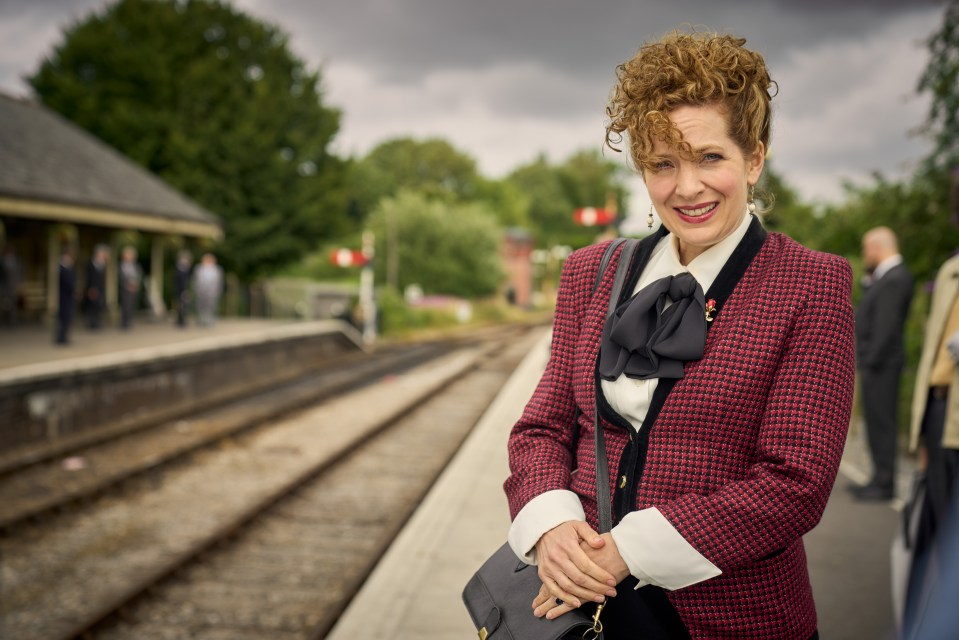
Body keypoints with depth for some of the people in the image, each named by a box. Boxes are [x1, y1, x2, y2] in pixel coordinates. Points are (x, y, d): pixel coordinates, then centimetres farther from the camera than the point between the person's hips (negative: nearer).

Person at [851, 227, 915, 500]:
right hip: (876, 364, 10)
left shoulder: (895, 278, -16)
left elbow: (887, 325, -21)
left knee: (882, 423, -5)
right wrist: (869, 281, 7)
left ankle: (884, 484, 0)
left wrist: (871, 362, -19)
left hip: (881, 365, -10)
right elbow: (872, 316, 16)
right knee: (878, 423, 15)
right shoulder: (886, 276, 16)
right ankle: (880, 479, 22)